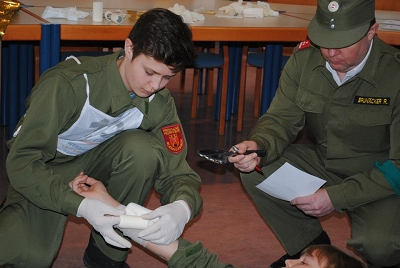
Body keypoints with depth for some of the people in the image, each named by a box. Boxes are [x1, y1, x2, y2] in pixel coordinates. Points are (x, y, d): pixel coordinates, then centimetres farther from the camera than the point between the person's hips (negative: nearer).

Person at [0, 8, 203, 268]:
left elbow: (177, 171, -13)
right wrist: (81, 205, -46)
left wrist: (181, 207, -38)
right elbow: (22, 162, -31)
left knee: (144, 149, -28)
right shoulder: (68, 83, -31)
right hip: (44, 169, -4)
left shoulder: (159, 102, -16)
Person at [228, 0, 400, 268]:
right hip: (322, 163, 5)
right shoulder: (305, 58, -11)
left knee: (376, 245, -32)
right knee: (255, 172, -15)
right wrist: (257, 146, -30)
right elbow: (281, 120, -6)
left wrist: (337, 196, -29)